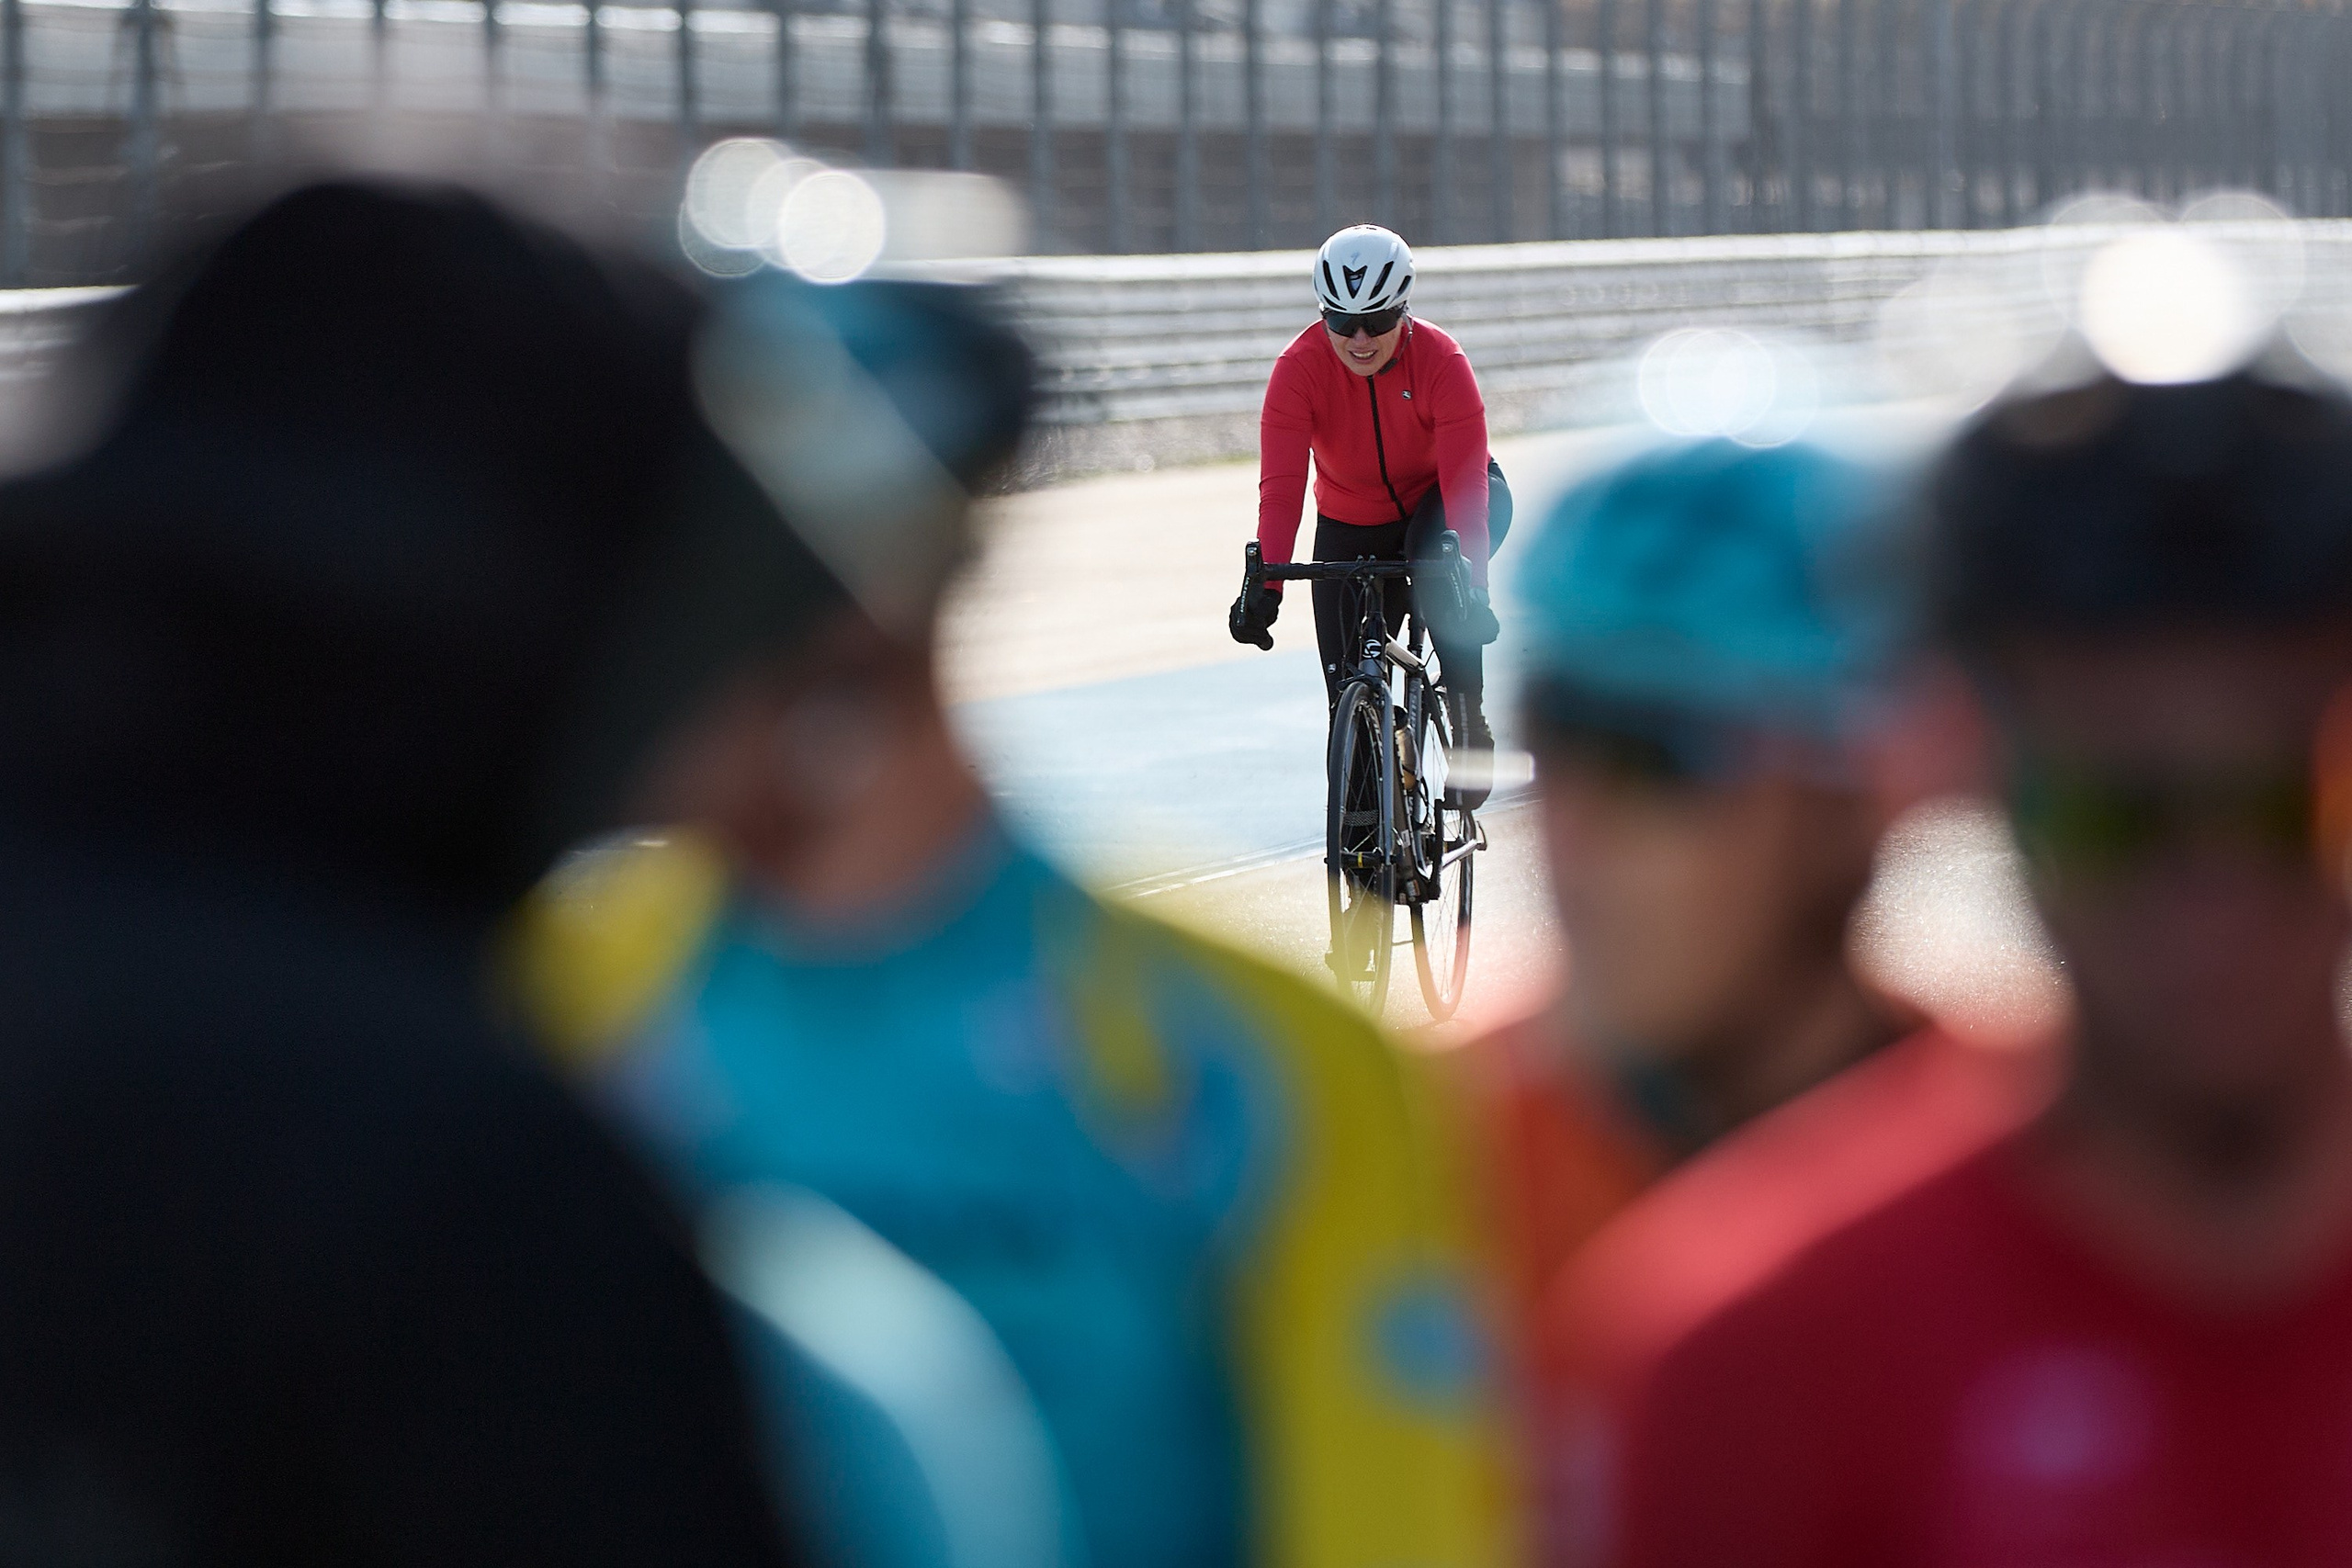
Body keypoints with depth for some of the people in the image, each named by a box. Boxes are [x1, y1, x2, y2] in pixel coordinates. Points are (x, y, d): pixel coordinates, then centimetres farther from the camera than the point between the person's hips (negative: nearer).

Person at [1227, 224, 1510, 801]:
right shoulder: (1300, 368, -24)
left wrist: (1473, 584, -47)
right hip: (1350, 526, 2)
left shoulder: (1442, 362, -27)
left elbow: (1465, 481, -35)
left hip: (1437, 499, -2)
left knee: (1434, 561, -37)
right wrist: (1263, 584, -44)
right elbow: (1280, 488, -31)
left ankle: (1469, 723, -21)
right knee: (1351, 691, -2)